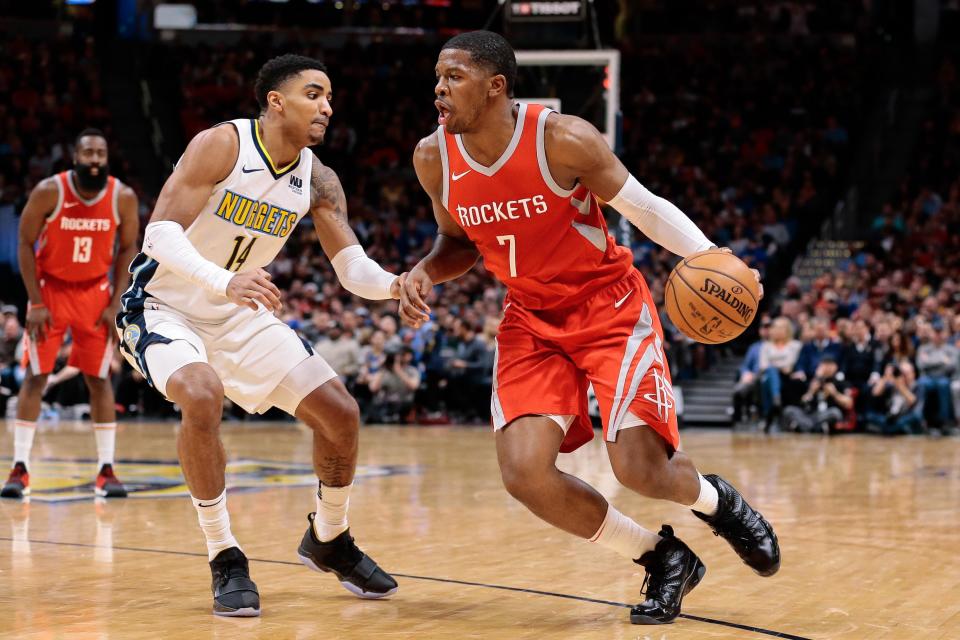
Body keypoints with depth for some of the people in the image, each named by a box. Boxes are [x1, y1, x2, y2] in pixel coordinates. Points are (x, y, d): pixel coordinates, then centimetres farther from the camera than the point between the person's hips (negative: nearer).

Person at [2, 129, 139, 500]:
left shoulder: (123, 198, -12)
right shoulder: (48, 192, -19)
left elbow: (127, 250, -1)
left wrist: (115, 305, -7)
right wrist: (36, 303, -14)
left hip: (95, 292, 2)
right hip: (50, 288, -2)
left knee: (99, 379, 0)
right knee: (36, 377, -6)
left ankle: (106, 471, 4)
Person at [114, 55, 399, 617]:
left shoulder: (318, 180, -4)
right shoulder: (221, 145, -22)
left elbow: (353, 268, -6)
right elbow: (161, 233, -30)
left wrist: (394, 284, -30)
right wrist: (223, 282, -47)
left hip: (239, 316, 6)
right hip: (164, 308, -6)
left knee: (340, 413, 0)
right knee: (202, 396, -36)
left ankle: (329, 539, 25)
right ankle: (226, 559, -20)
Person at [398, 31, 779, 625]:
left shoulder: (562, 139, -22)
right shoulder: (434, 158, -7)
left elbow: (645, 206, -10)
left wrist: (712, 258, -26)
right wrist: (424, 272, -11)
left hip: (609, 304, -4)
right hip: (531, 318, 4)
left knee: (638, 468, -17)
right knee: (524, 472, -16)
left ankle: (715, 500, 24)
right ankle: (663, 558, 8)